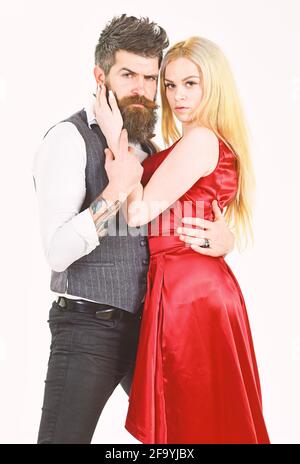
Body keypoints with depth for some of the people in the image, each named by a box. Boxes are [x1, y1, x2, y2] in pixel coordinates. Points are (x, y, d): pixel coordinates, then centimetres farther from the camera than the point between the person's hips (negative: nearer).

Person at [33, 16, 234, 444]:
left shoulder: (149, 149, 11)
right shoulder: (69, 138, -10)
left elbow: (192, 223, 14)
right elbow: (58, 252, -19)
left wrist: (224, 237, -8)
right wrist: (113, 194, -28)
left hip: (146, 324, 7)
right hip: (88, 326, -6)